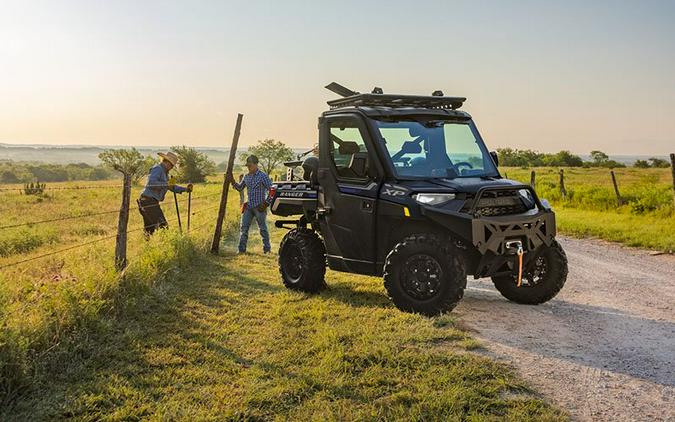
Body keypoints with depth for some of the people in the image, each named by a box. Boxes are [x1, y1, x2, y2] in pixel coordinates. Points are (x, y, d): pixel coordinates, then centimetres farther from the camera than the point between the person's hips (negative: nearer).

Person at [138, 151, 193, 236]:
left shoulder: (164, 172, 20)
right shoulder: (157, 169, -11)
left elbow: (171, 186, 25)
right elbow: (151, 183, -26)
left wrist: (185, 189, 16)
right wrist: (166, 184, -27)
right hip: (149, 201, -11)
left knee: (148, 228, 15)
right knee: (163, 226, -14)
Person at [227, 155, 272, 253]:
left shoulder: (263, 176, -8)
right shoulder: (246, 177, 11)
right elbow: (240, 188, 22)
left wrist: (266, 203, -12)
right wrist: (232, 181, 6)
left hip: (259, 207, -6)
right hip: (248, 207, 6)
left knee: (263, 228, 3)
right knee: (244, 228, 3)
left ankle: (267, 249, 13)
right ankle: (242, 249, 9)